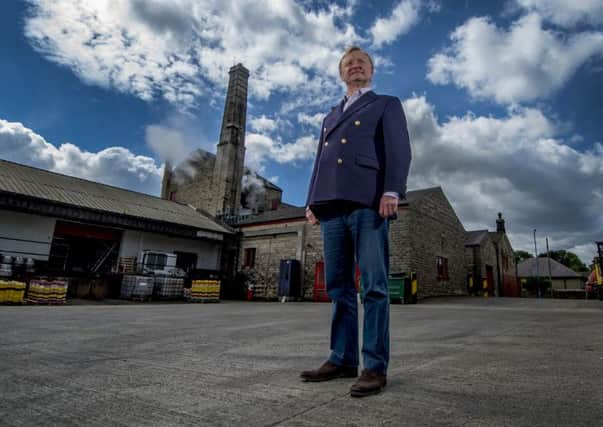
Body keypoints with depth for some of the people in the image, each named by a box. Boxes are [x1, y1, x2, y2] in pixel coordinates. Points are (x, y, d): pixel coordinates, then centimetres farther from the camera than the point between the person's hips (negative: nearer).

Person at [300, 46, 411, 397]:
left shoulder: (387, 104, 17)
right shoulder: (331, 116, 32)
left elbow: (399, 148, 1)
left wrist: (392, 191, -16)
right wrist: (312, 201, 12)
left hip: (368, 201, -5)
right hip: (332, 205, 6)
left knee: (374, 286, -7)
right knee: (339, 287, 4)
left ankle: (376, 367, -2)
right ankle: (342, 359, 11)